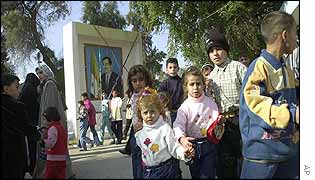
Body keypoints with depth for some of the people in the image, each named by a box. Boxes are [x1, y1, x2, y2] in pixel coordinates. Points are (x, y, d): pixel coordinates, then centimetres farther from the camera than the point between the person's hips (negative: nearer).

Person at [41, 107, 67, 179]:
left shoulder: (53, 128, -13)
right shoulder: (62, 127, 13)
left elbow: (50, 144, -22)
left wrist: (44, 138, -6)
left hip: (54, 159, -8)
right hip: (62, 158, 8)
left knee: (49, 176, -2)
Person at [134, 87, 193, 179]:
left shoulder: (165, 128, -15)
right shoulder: (139, 132, 1)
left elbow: (174, 147, -17)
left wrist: (184, 153, -32)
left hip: (165, 170, -5)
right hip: (147, 170, 5)